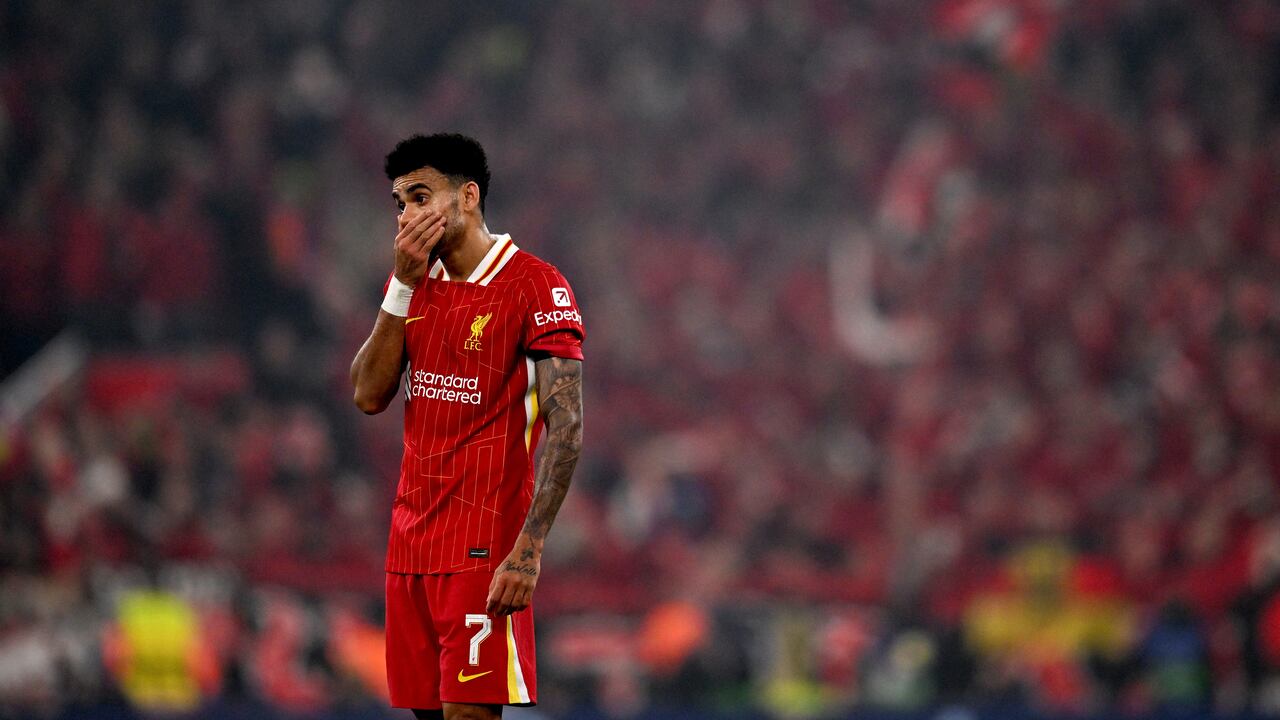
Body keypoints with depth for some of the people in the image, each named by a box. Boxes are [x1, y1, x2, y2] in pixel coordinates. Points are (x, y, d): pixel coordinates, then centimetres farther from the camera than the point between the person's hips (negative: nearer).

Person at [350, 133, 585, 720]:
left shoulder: (536, 287, -10)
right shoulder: (415, 285, 13)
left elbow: (565, 428, -15)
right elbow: (369, 396, 5)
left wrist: (528, 550, -22)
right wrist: (402, 285, -4)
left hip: (485, 547, -7)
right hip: (410, 537, 7)